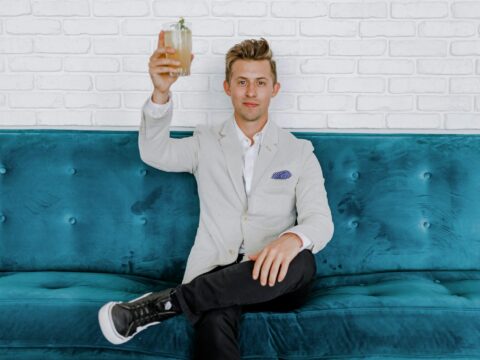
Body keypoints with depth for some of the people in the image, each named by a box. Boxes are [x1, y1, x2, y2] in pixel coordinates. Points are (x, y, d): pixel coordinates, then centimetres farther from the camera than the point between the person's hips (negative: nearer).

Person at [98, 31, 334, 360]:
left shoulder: (299, 152, 9)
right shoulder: (206, 143, 11)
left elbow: (321, 220, -2)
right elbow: (155, 153, -7)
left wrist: (293, 239, -27)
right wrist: (161, 93, -26)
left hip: (274, 280, 3)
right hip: (215, 274, -2)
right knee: (214, 322, -39)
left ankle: (166, 303, -27)